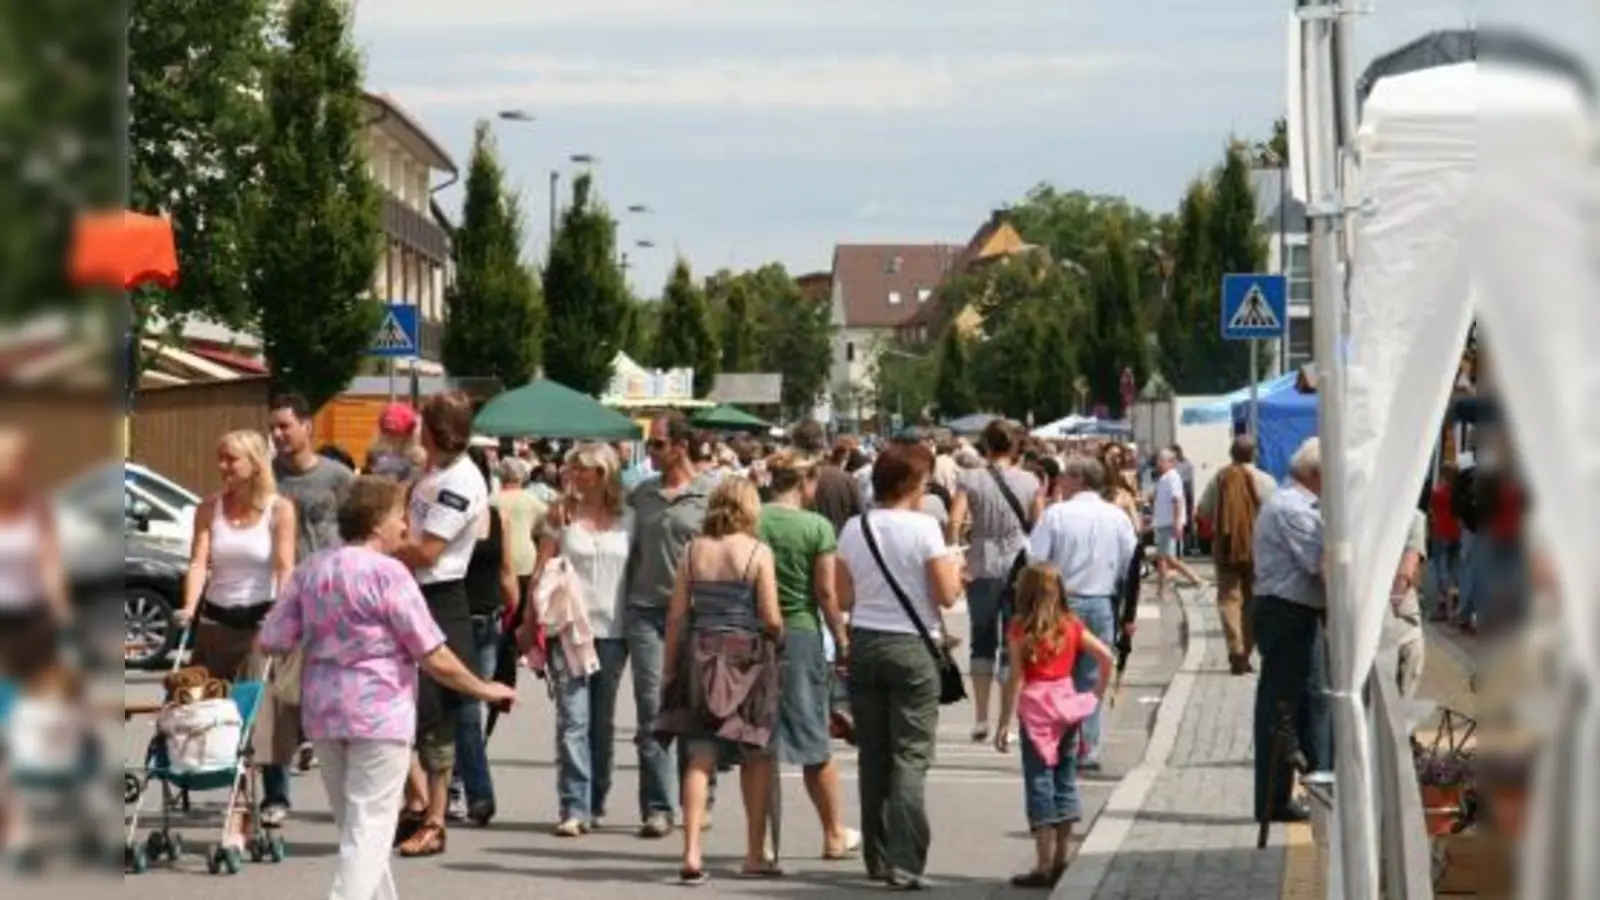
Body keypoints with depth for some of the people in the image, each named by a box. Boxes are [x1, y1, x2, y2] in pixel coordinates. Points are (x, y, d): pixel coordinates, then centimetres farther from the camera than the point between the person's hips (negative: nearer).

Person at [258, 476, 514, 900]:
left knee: (354, 827, 18)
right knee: (368, 831, -4)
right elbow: (435, 658, -11)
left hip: (322, 708, 7)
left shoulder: (310, 570, 6)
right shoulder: (388, 573, -12)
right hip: (379, 712, -7)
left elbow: (271, 640, 4)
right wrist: (484, 690, 2)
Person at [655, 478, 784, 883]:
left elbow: (677, 614, 3)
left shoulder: (694, 550, 4)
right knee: (756, 756, 12)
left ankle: (692, 853, -8)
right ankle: (755, 854, 19)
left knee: (699, 757, 3)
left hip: (700, 656, 3)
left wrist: (669, 664, 11)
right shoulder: (757, 552, -6)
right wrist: (778, 643, 12)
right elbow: (771, 619, -9)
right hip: (746, 657, -3)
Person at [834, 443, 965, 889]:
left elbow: (843, 598, 6)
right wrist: (954, 565, 9)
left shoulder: (854, 529, 3)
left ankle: (877, 857, 18)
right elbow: (946, 595, -10)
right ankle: (904, 863, -10)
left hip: (864, 643, 5)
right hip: (911, 647, -4)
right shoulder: (923, 527, -10)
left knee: (873, 755, 12)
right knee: (911, 757, -3)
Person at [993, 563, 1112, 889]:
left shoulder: (1019, 628, -8)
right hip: (1067, 704, 5)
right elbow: (1106, 657, 2)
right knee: (1065, 780, 12)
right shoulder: (1071, 625, 5)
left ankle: (1044, 865, -2)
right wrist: (1098, 692, 13)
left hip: (1035, 711, -5)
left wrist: (1004, 723, -8)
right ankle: (1061, 860, 17)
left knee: (1039, 783, -1)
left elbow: (1015, 679, -11)